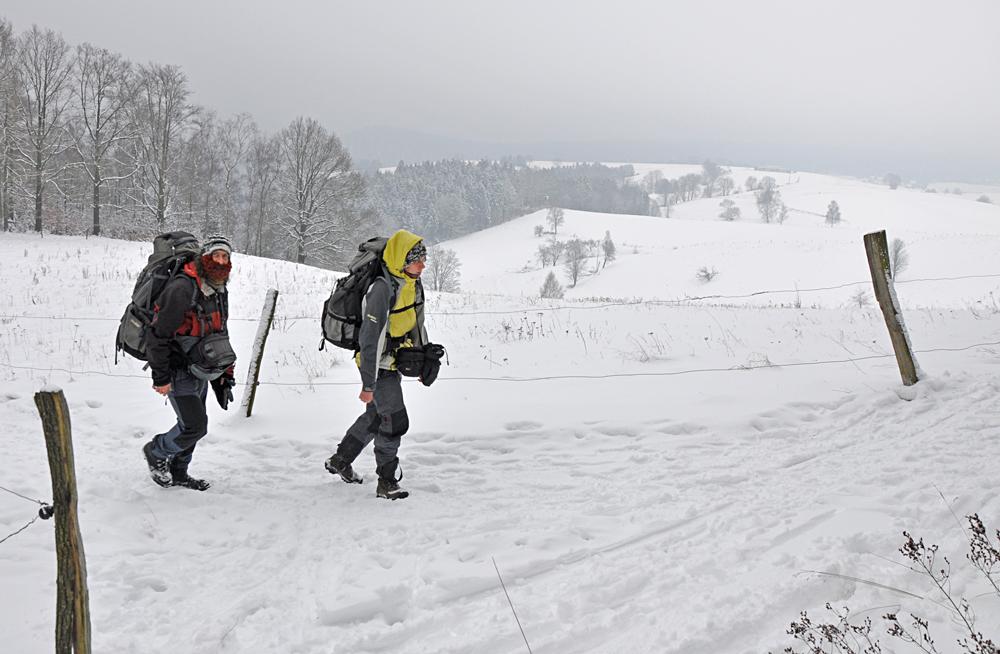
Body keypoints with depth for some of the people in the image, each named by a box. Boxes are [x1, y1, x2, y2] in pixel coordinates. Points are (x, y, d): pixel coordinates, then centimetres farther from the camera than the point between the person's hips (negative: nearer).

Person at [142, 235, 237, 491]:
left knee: (194, 425, 14)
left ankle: (177, 472, 32)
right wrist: (161, 377, -20)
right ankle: (156, 452, 15)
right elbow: (158, 335, -21)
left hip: (200, 372, 9)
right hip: (179, 372, -8)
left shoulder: (220, 293, 9)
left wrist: (224, 376, 17)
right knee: (195, 426, -10)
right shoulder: (182, 289, -21)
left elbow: (220, 336, 21)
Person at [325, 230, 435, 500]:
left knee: (375, 416, 20)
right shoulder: (383, 289, -27)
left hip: (393, 364, 9)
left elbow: (416, 323, 17)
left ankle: (340, 460, 38)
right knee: (395, 421, -8)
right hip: (378, 365, -9)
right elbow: (370, 338, -27)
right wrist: (368, 383, -26)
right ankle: (386, 482, 5)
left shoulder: (412, 284, 2)